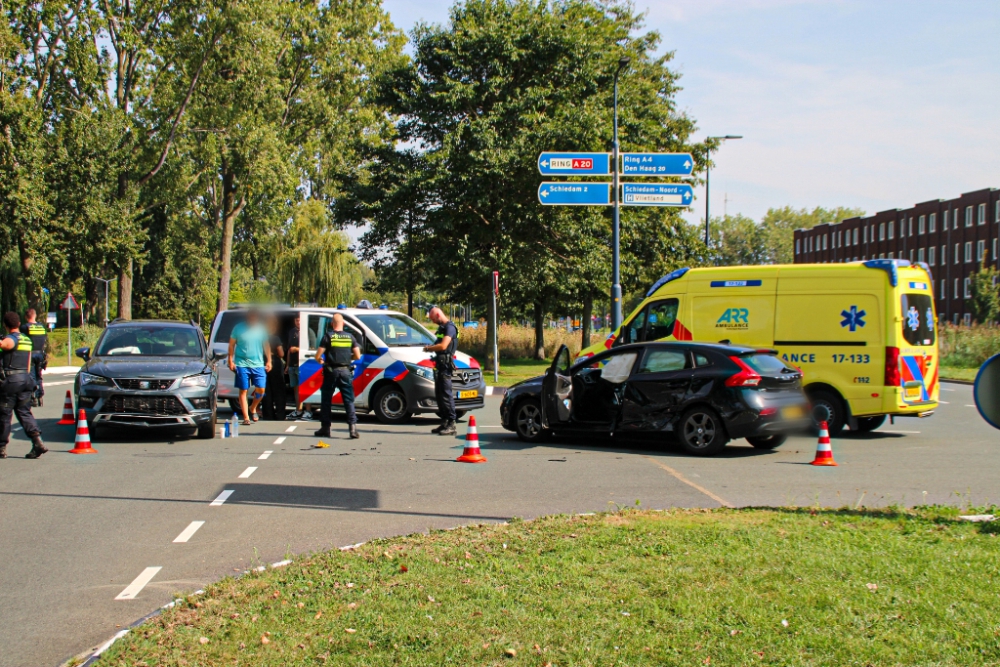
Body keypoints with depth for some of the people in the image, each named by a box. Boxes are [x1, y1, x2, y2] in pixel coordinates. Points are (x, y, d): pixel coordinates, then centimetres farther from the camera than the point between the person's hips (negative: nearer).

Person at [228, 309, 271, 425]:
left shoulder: (261, 329, 5)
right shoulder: (239, 328, -2)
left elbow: (266, 345, 14)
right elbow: (231, 345, 3)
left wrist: (268, 361, 9)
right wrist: (230, 360, -3)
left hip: (258, 364, 2)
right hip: (242, 364, -2)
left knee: (261, 390, -2)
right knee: (243, 391, 0)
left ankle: (253, 408, 26)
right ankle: (246, 417, 6)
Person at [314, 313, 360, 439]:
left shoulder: (328, 336, -4)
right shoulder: (350, 337, 4)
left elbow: (318, 356, -7)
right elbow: (357, 356, 3)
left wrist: (321, 361, 15)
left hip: (331, 371, -2)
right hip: (345, 372, 2)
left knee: (326, 400, 10)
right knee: (349, 400, 4)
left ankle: (325, 428, 13)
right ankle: (353, 426, -10)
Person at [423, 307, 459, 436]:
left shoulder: (450, 327, -13)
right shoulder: (441, 327, 19)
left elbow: (443, 346, -22)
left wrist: (429, 348, -8)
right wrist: (431, 348, 4)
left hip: (445, 363, -10)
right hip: (439, 363, 10)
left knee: (446, 394, -12)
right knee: (439, 395, 12)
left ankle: (451, 425, -12)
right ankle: (444, 422, 18)